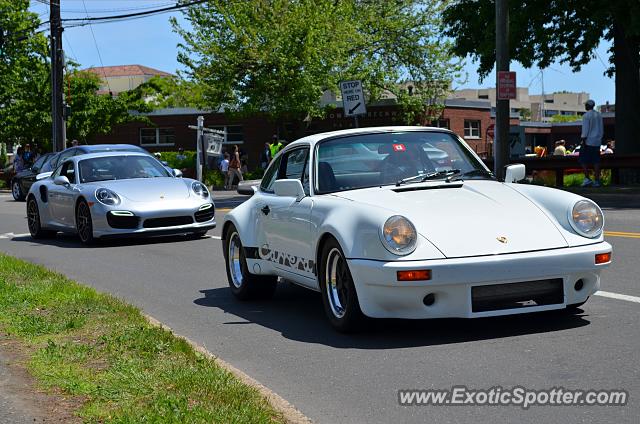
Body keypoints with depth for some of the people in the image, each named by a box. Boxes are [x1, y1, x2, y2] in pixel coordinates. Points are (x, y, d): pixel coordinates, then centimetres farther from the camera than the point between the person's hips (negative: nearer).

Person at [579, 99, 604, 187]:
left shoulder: (586, 116, -11)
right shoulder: (598, 115, 12)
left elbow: (585, 130, -16)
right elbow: (601, 129, 14)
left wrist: (583, 141, -15)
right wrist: (600, 141, 19)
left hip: (588, 141, -7)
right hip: (597, 141, 7)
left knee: (583, 160, 0)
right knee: (596, 161, 5)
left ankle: (587, 178, -12)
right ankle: (596, 181, 0)